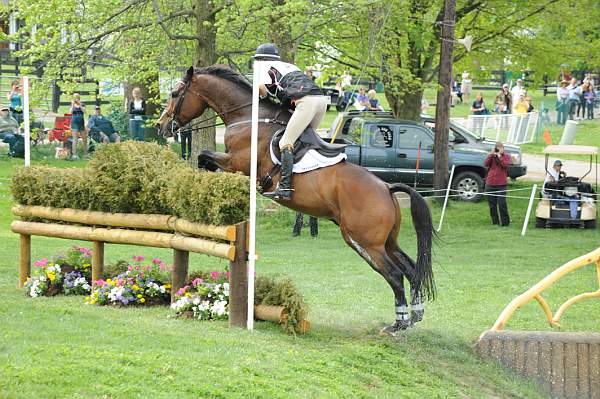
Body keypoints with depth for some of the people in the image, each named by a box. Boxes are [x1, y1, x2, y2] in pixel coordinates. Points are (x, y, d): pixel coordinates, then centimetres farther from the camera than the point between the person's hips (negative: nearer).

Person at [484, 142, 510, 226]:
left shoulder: (506, 157, 4)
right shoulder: (491, 156, 11)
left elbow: (505, 165, -15)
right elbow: (486, 164, -5)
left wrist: (499, 156, -15)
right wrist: (491, 154, -11)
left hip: (501, 184, -4)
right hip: (490, 184, 4)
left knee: (502, 203, -9)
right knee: (492, 204, 7)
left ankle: (505, 221, -2)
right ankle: (494, 221, 17)